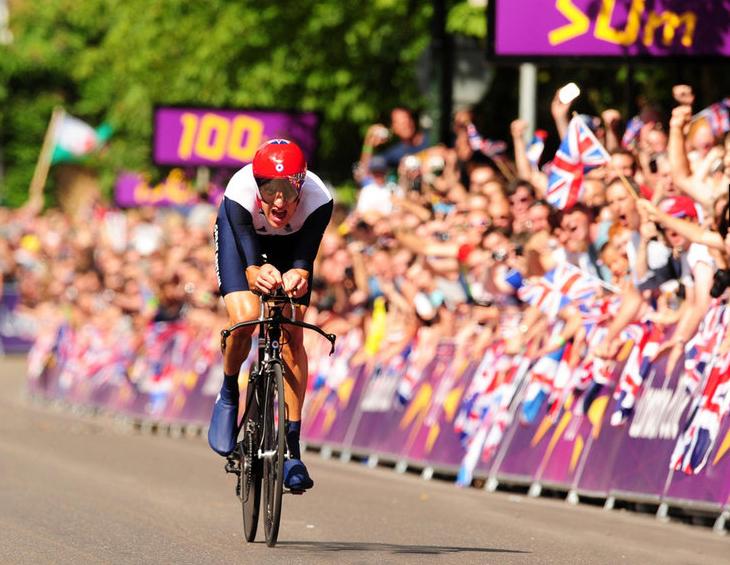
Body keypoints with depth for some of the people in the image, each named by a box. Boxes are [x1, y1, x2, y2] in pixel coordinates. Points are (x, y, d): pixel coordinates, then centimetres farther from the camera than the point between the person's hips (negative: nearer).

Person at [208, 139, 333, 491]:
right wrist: (257, 274, -65)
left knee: (292, 335, -11)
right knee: (244, 319, -24)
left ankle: (292, 448, -6)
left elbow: (304, 261, -37)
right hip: (239, 230, -1)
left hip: (291, 241, 1)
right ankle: (228, 396, 7)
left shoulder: (318, 200, -38)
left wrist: (297, 277, -61)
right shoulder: (240, 194, -40)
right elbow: (249, 262, -41)